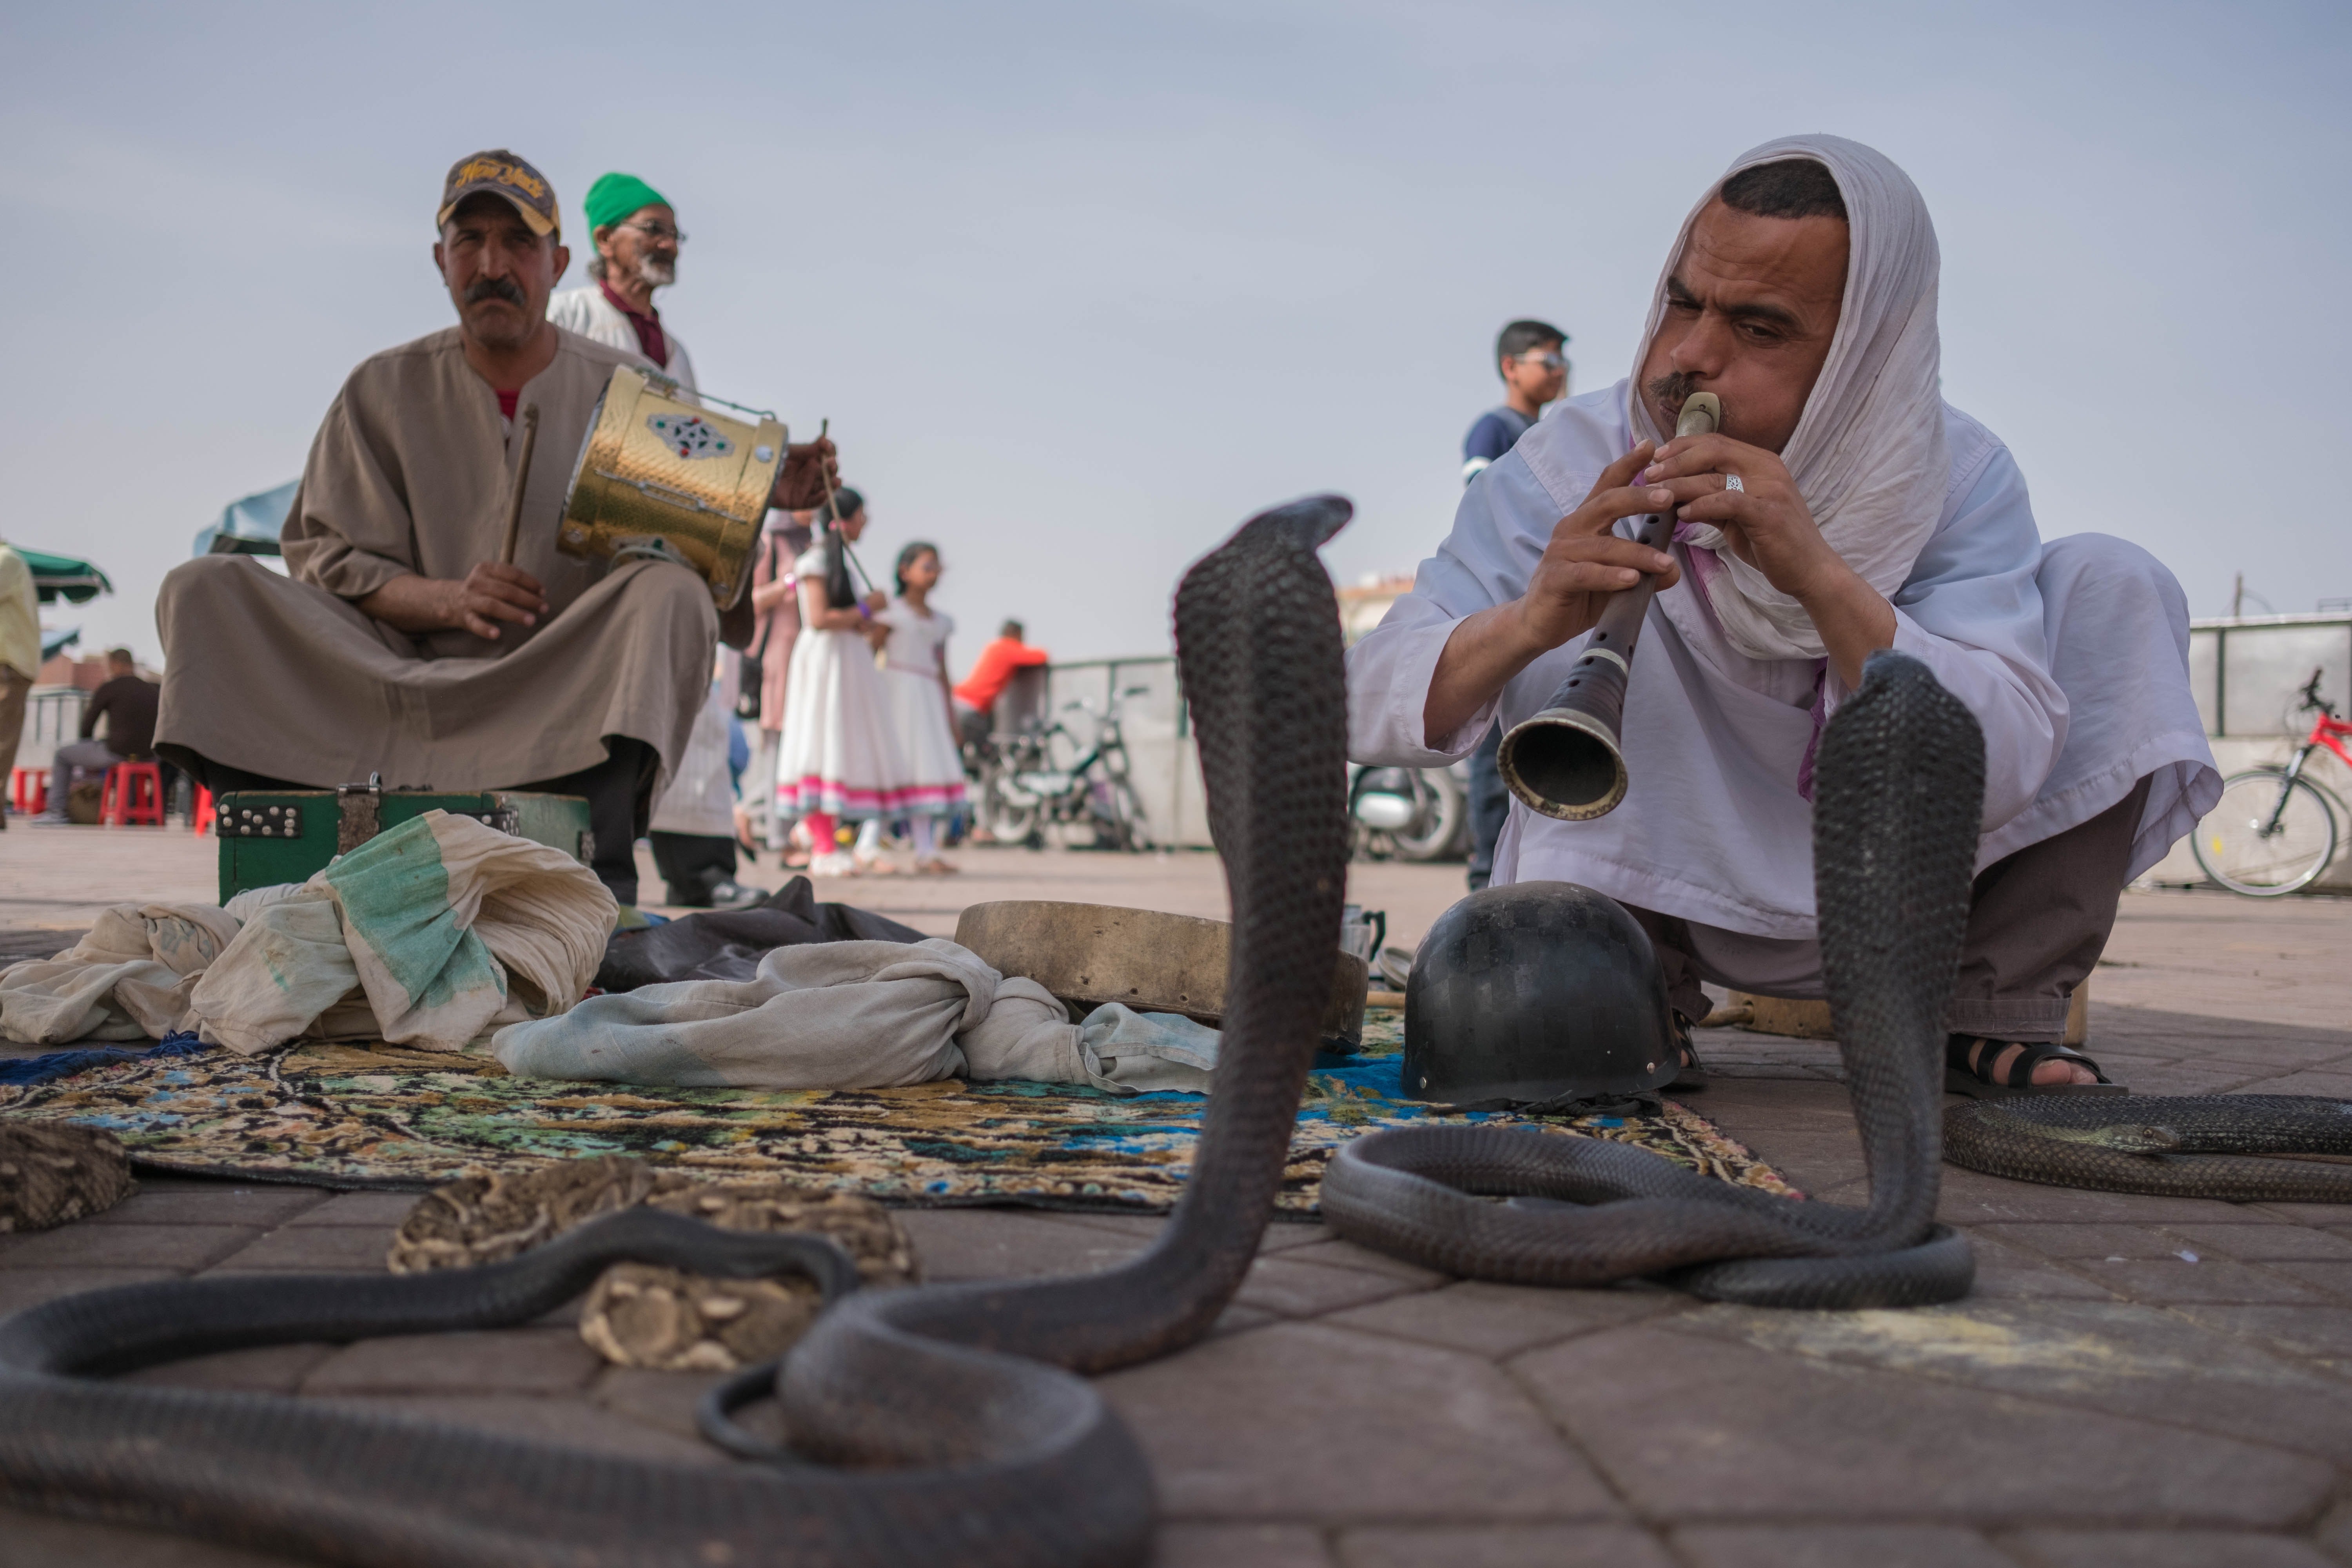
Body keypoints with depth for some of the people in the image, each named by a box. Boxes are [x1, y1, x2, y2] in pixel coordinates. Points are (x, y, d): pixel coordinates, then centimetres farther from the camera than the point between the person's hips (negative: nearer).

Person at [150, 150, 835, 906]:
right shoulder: (384, 392, 10)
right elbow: (326, 560, 5)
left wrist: (762, 499, -16)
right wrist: (446, 599, -14)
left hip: (573, 686, -1)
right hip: (413, 686, 2)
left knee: (671, 592, -31)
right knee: (203, 589, -13)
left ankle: (600, 890, -42)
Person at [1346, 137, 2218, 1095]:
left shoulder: (1958, 477, -15)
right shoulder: (1576, 466, -16)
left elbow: (2002, 775, -28)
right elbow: (1364, 709, -23)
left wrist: (1823, 577, -43)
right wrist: (1528, 621, -44)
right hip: (1675, 896, -1)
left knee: (2112, 582, -15)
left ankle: (1996, 1012, -9)